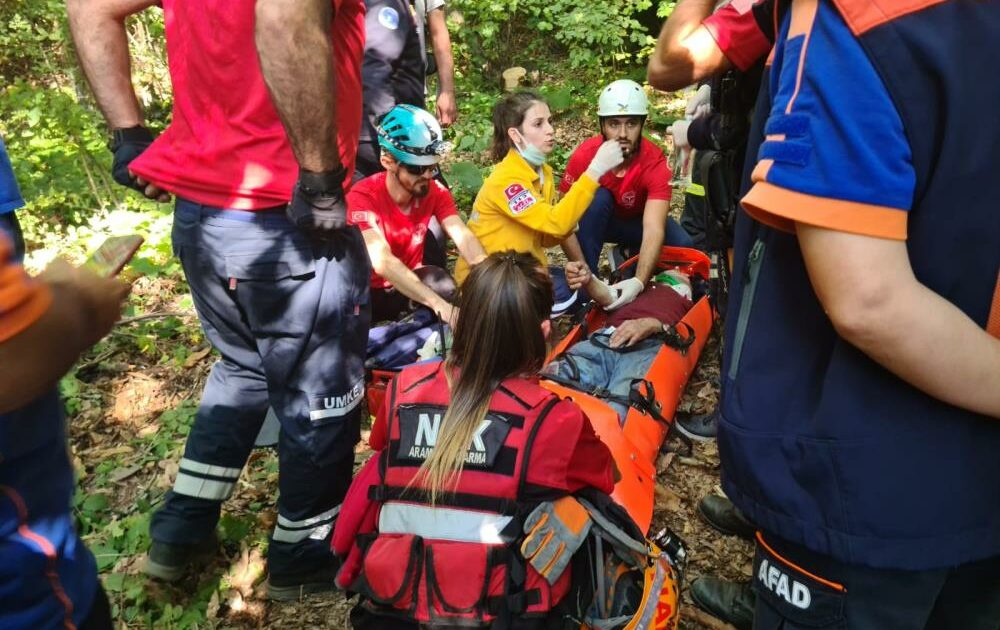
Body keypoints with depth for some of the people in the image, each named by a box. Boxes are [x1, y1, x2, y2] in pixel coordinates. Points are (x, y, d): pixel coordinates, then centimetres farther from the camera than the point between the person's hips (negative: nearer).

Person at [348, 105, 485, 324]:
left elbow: (464, 237, -23)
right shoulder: (363, 197, -26)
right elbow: (382, 261, -40)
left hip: (409, 284, 4)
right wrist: (440, 305, -52)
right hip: (368, 290, -3)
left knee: (443, 285, -28)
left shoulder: (435, 191, -11)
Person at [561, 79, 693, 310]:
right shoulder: (584, 156, -30)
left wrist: (639, 281, -57)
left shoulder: (655, 162, -31)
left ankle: (631, 257, 5)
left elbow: (654, 229, -42)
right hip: (596, 219, 0)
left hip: (637, 221, 1)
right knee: (598, 197, -34)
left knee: (683, 245, -26)